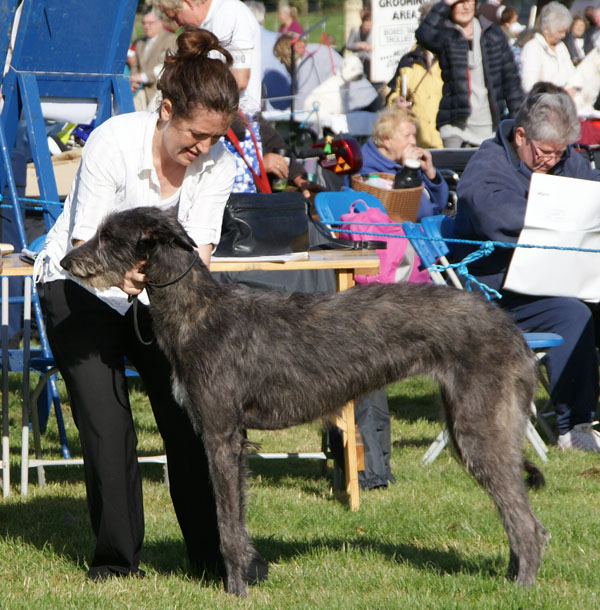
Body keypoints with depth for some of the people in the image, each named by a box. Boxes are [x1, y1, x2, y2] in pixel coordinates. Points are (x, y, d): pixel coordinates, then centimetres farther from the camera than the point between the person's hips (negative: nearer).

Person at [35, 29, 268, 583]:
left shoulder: (218, 164, -15)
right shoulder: (113, 142, -28)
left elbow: (198, 251, -15)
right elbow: (85, 247, -25)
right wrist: (121, 274, -45)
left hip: (158, 293, 3)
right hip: (81, 288, -3)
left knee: (189, 412, -9)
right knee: (106, 424, -11)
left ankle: (215, 552, 1)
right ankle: (116, 558, 4)